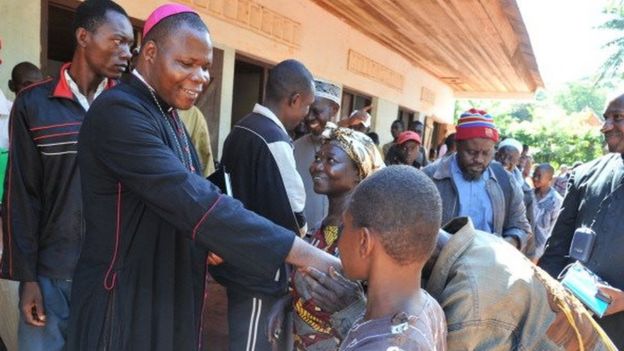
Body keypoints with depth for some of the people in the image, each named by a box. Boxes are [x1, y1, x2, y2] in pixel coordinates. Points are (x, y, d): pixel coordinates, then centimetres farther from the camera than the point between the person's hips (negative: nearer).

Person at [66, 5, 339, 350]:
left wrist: (214, 241, -8)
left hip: (170, 292, 8)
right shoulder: (119, 111, -21)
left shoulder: (166, 114, 9)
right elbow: (192, 201, -32)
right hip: (125, 300, -8)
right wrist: (312, 258, -34)